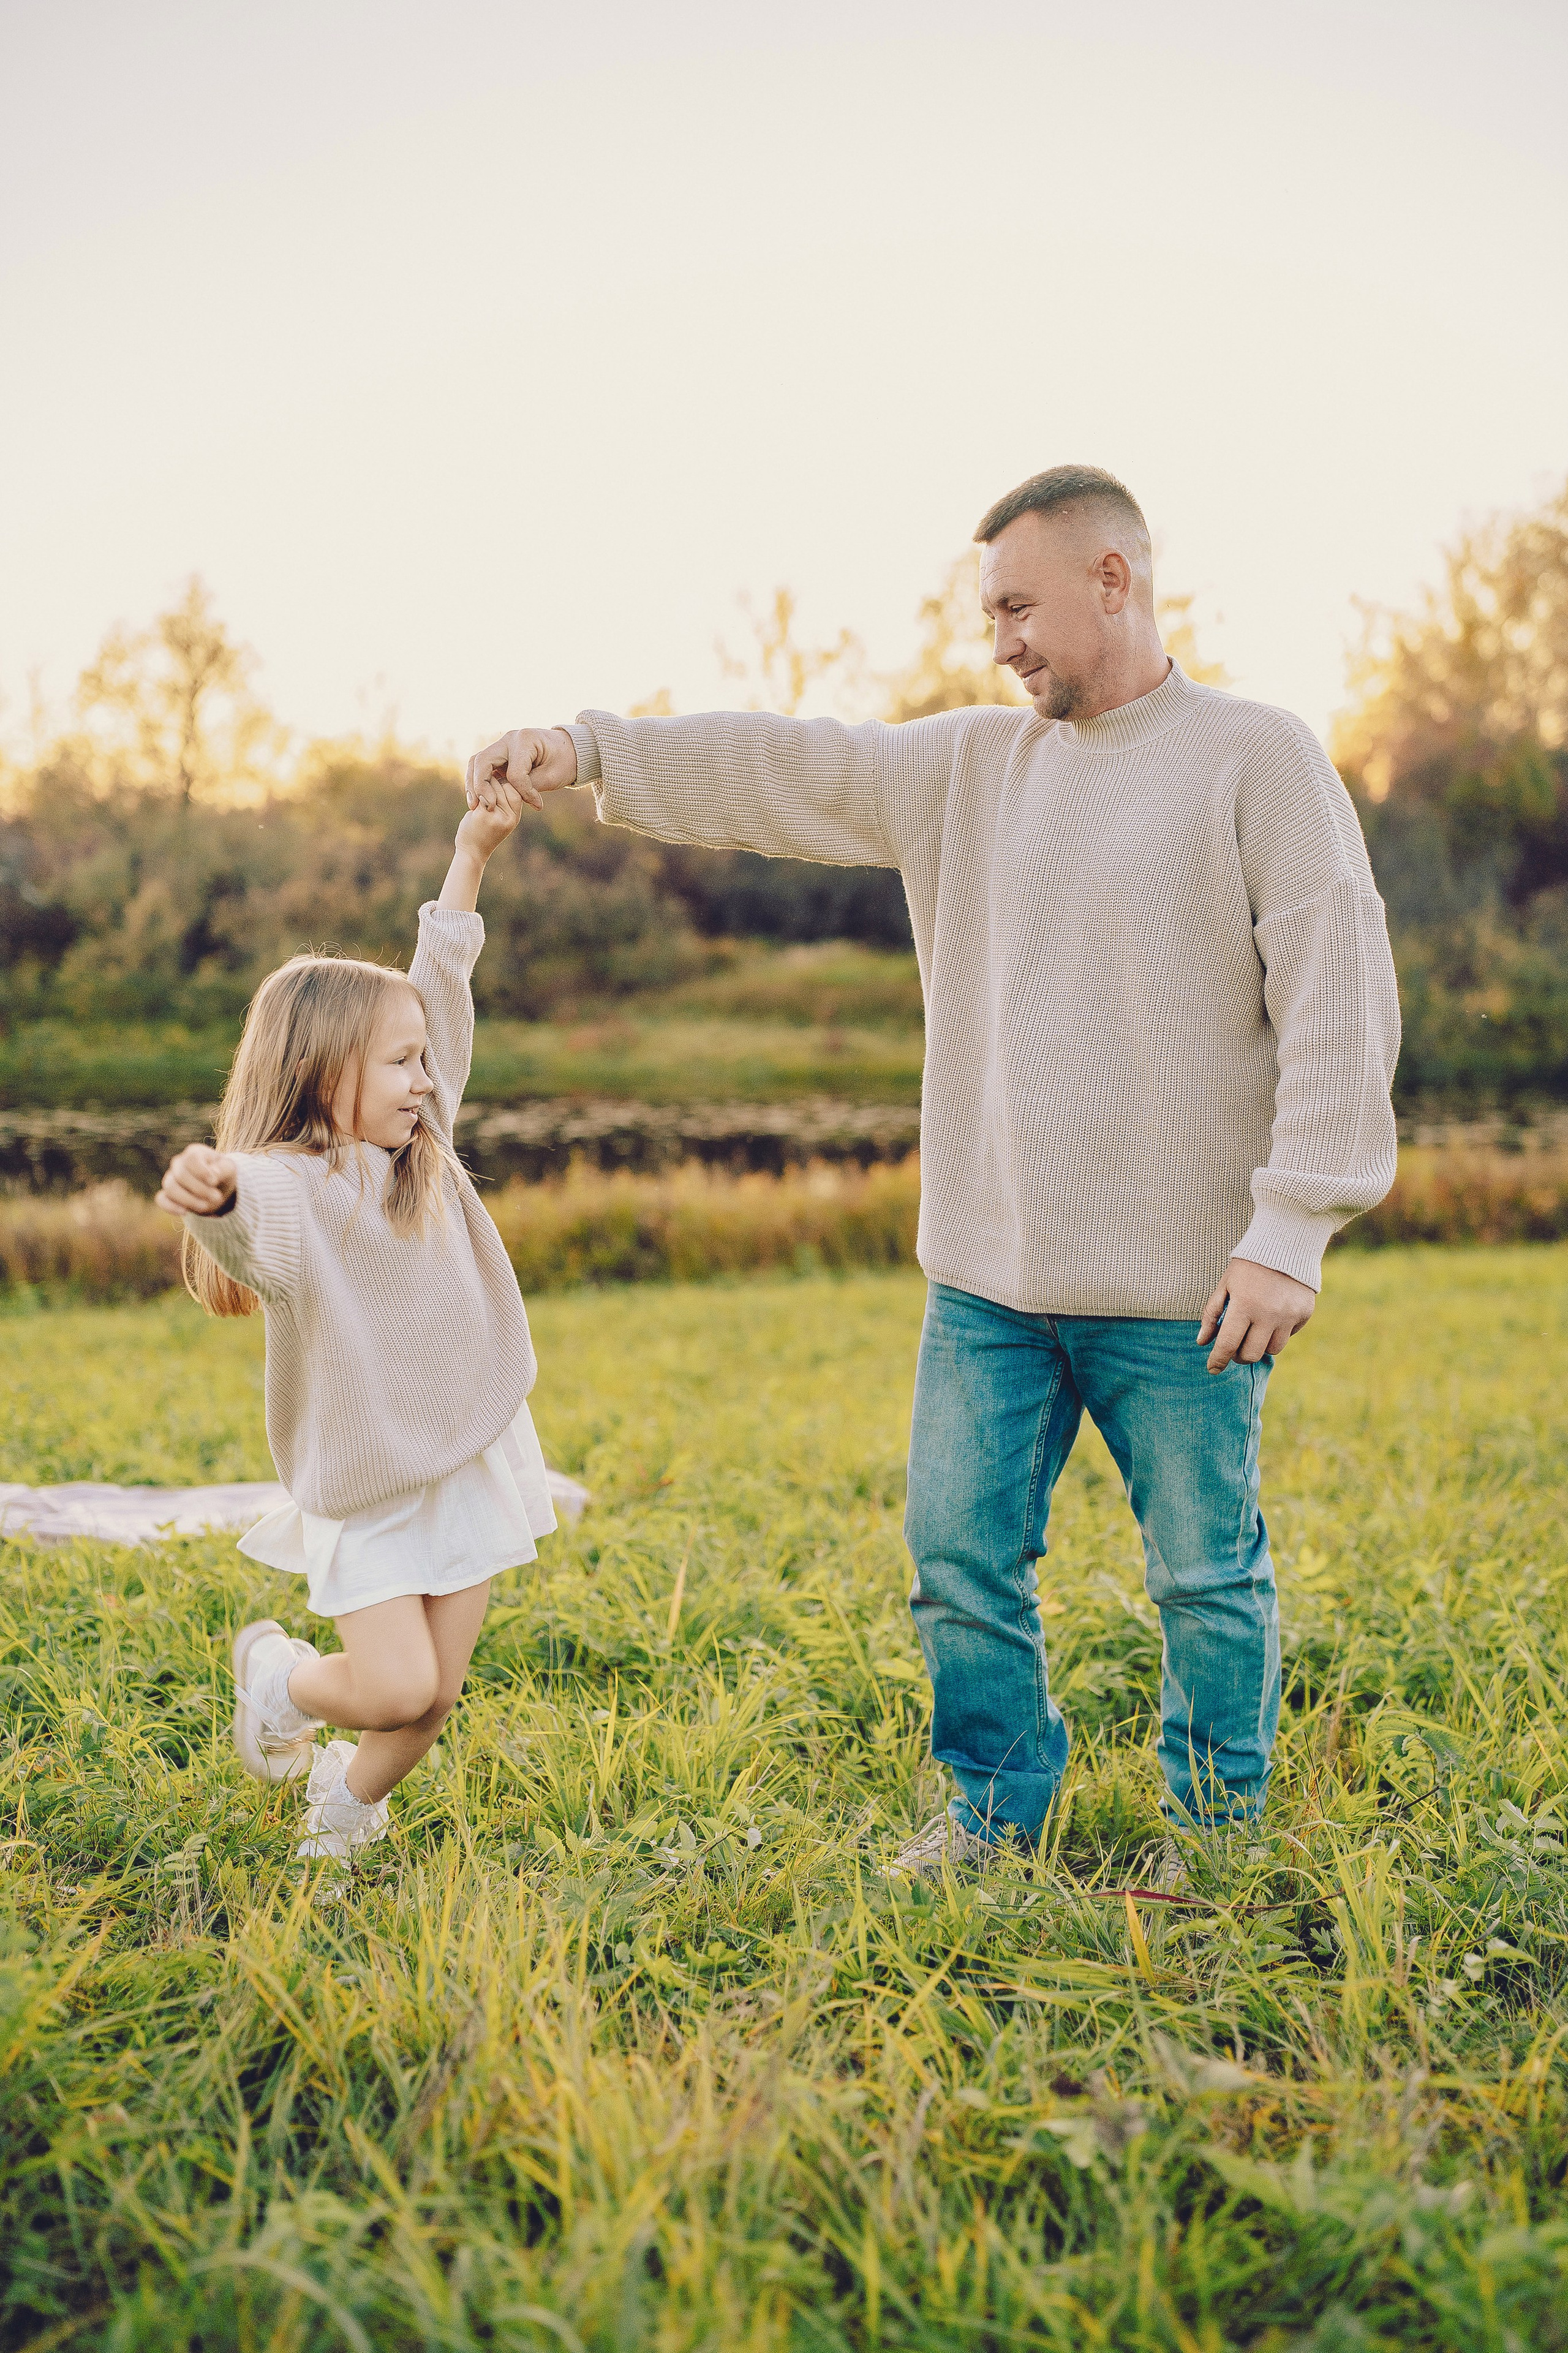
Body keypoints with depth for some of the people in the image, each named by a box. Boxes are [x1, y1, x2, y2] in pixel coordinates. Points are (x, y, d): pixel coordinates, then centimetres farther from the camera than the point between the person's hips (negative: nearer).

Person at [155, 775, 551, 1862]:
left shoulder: (418, 1141, 2)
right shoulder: (291, 1190, -19)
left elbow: (441, 983, 8)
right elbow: (248, 1218, -44)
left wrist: (474, 854, 7)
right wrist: (211, 1192, -67)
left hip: (470, 1463, 6)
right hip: (362, 1488, -6)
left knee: (436, 1693, 7)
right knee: (394, 1685, -12)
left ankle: (345, 1808, 37)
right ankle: (274, 1674, 22)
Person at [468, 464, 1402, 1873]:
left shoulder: (1259, 760, -5)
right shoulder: (969, 767, 11)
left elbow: (1339, 1003, -10)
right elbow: (787, 772, 9)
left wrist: (1291, 1228, -15)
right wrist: (590, 752, -1)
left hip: (1182, 1283, -5)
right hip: (990, 1277, 5)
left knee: (1208, 1576, 8)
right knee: (961, 1555, 10)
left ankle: (1217, 1827, 28)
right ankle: (998, 1805, 29)